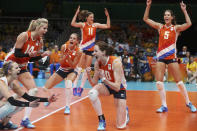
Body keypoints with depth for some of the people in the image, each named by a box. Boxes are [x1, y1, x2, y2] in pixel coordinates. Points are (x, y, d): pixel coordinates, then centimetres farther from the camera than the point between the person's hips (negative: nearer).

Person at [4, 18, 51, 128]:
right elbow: (16, 53, -20)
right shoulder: (24, 35, -19)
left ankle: (26, 119, -3)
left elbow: (31, 59, 5)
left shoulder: (40, 41, 0)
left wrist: (42, 55, -10)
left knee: (34, 90, -5)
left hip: (22, 67, 8)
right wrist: (28, 54, -35)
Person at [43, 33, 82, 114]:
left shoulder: (78, 52, -19)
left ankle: (67, 107, -33)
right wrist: (65, 56, -31)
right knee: (46, 88, 0)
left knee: (68, 82, -39)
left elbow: (73, 66, -19)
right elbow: (61, 62, -10)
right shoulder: (64, 47, -14)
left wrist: (68, 57, -34)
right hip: (61, 70, 3)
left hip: (71, 71, -3)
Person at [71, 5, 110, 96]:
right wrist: (77, 13, -25)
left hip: (90, 49, 4)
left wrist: (107, 16, -1)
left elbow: (107, 26, 7)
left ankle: (81, 88, 9)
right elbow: (73, 24, -20)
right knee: (79, 68, -11)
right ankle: (75, 87, -12)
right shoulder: (83, 25, -3)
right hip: (82, 48, -4)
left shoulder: (95, 25, 8)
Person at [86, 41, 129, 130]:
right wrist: (88, 75, -26)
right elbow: (94, 84, -8)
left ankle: (125, 110, 28)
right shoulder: (97, 63, -13)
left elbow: (117, 87, -31)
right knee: (92, 92, -34)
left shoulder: (115, 62, -29)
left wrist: (103, 79, -42)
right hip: (107, 86, 4)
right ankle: (102, 121, -17)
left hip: (119, 88, -4)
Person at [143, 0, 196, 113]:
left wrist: (184, 10, -17)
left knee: (179, 82, -1)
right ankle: (164, 106, 4)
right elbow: (146, 19, 8)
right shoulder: (160, 27, 9)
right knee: (159, 82, -4)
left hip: (172, 57, -3)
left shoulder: (176, 28, 1)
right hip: (161, 57, 3)